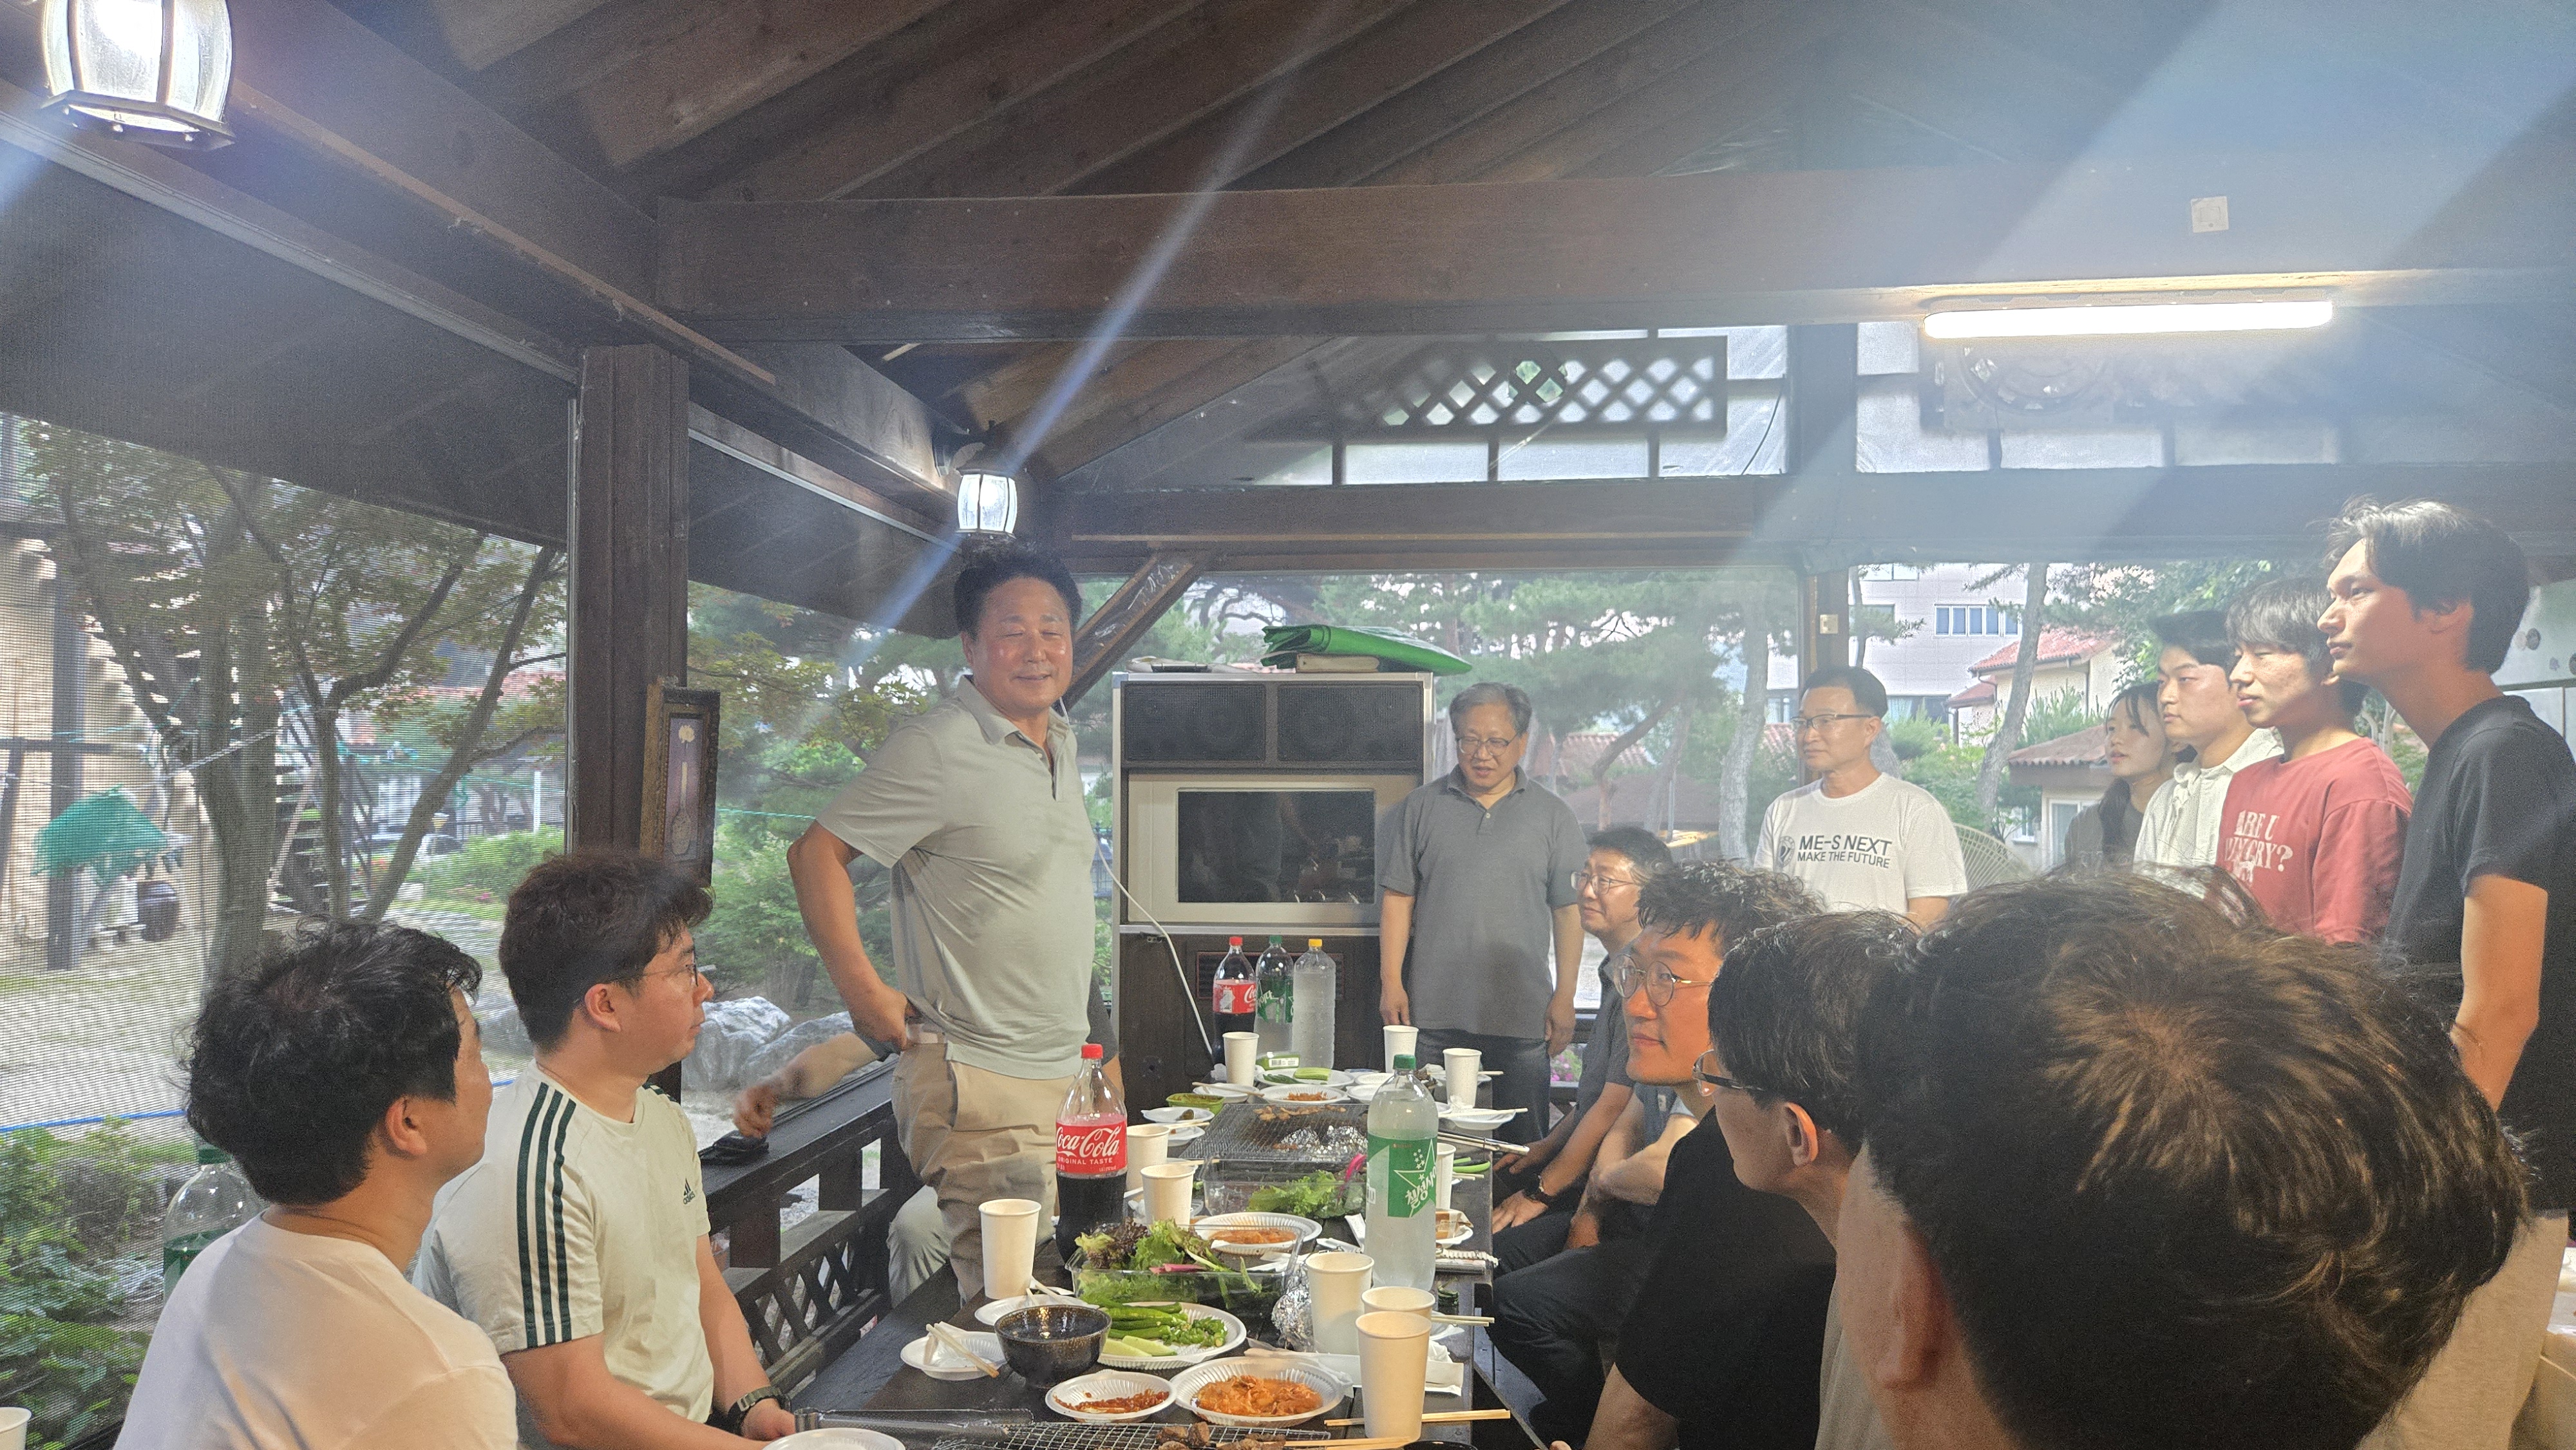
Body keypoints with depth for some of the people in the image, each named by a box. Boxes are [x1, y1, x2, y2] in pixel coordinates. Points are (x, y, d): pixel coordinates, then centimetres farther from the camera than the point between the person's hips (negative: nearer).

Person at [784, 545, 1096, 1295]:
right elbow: (817, 853, -12)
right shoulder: (937, 746, -14)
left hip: (1061, 1075, 8)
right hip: (979, 1087, -8)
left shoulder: (1061, 743, 13)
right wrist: (864, 990, -17)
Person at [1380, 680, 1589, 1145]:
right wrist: (1391, 982, -1)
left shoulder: (1552, 815, 6)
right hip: (1434, 1013, 1)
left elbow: (1569, 911, 6)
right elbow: (1397, 899, 7)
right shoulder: (1421, 808, 7)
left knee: (1523, 1146, 3)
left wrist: (1564, 997, 0)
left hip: (1522, 1018, 0)